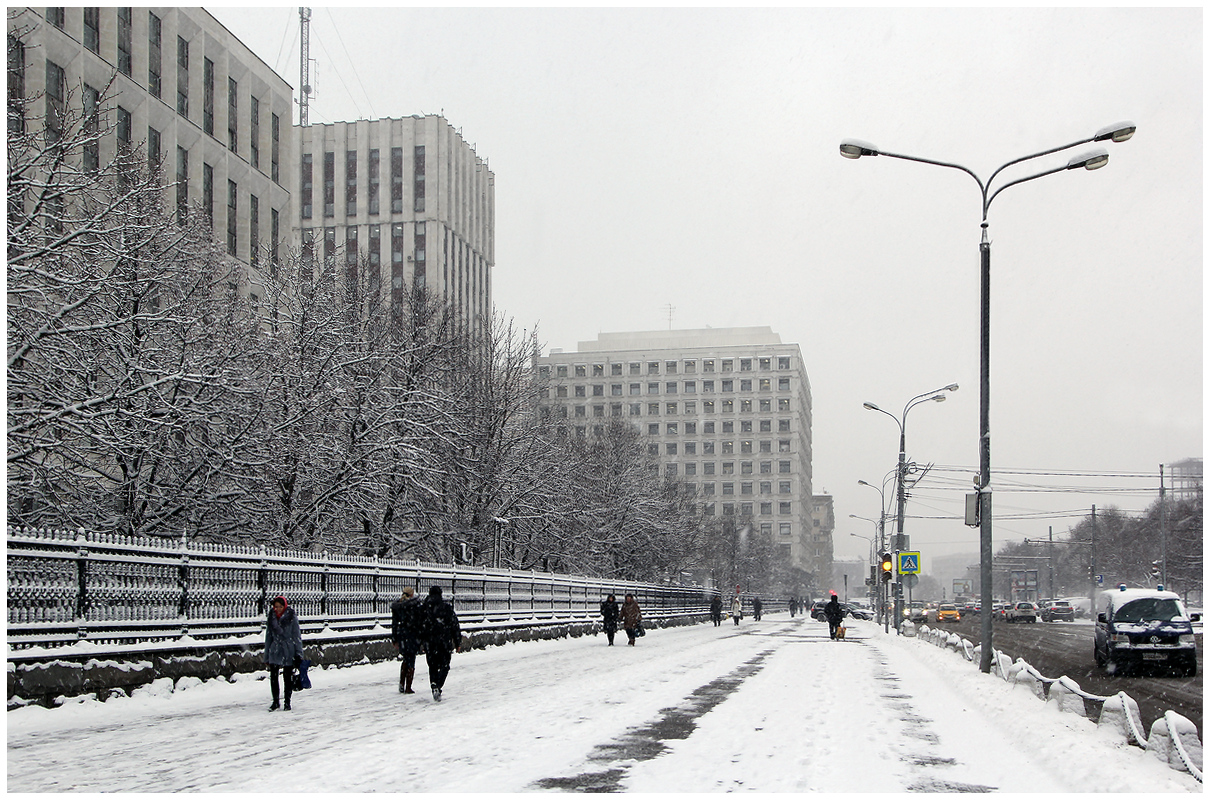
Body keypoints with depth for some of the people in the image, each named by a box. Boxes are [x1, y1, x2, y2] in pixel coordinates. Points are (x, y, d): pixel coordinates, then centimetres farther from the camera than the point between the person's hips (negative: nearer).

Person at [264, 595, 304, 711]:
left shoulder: (292, 617, -2)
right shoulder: (271, 618, 7)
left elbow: (297, 635, 0)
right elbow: (268, 636, 14)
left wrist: (298, 653, -5)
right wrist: (267, 656, 11)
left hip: (288, 651, -2)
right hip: (275, 650, 2)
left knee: (288, 677, 2)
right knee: (273, 676, -6)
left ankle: (287, 702, 14)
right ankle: (276, 701, 7)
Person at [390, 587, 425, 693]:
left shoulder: (396, 606, 7)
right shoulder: (416, 604, -6)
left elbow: (394, 624, 10)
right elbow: (422, 621, -7)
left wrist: (395, 640, 15)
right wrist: (423, 636, 0)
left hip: (401, 635, 4)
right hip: (413, 635, -4)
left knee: (406, 659, 20)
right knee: (411, 661, 3)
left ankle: (401, 684, 11)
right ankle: (408, 688, 4)